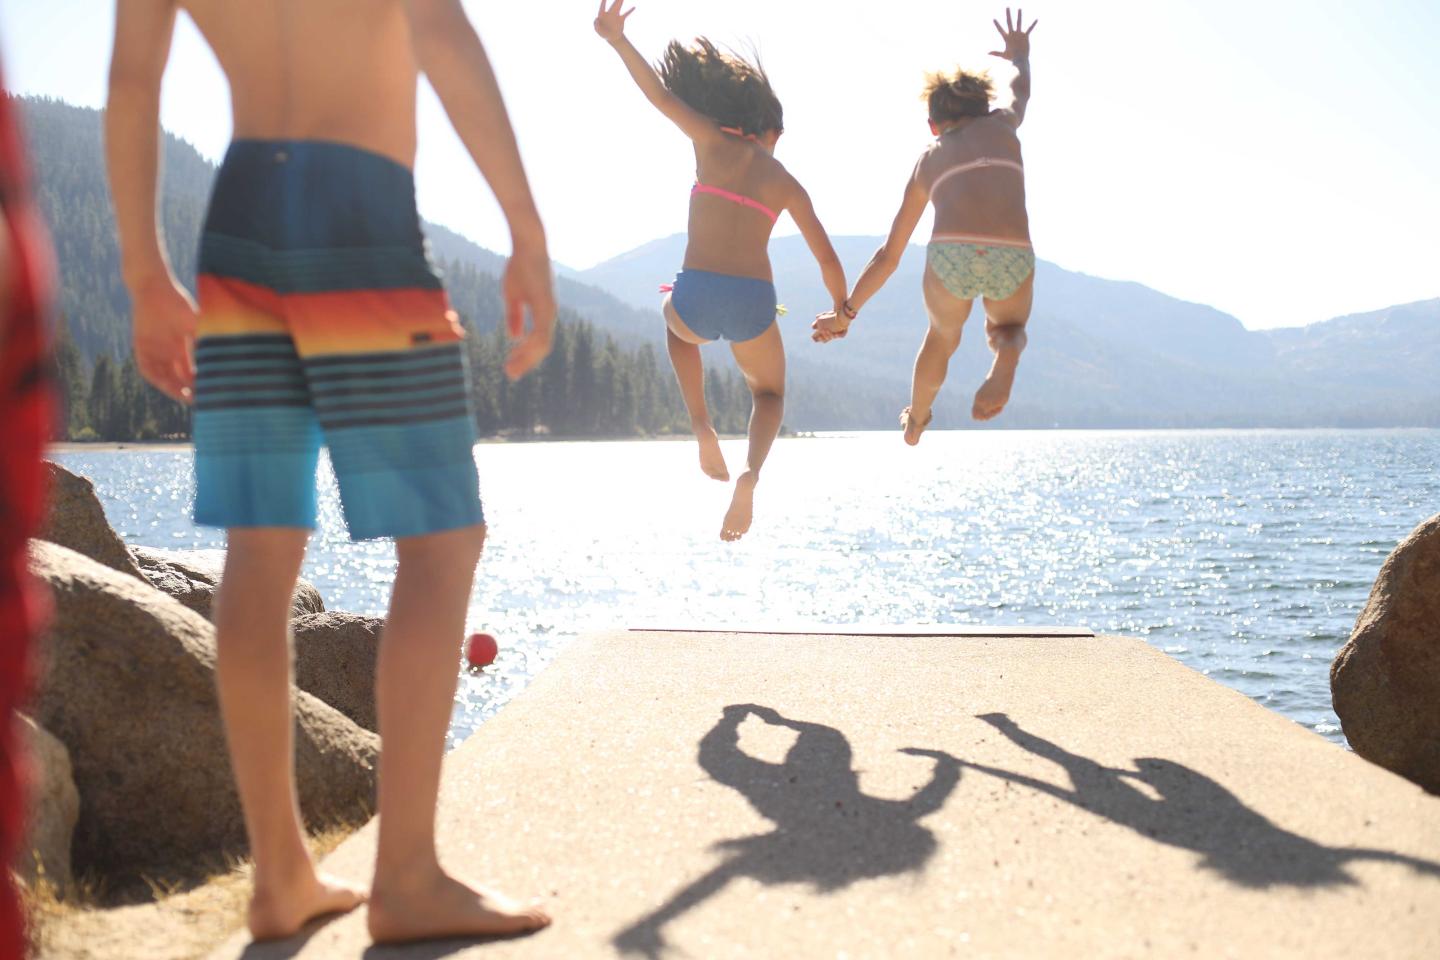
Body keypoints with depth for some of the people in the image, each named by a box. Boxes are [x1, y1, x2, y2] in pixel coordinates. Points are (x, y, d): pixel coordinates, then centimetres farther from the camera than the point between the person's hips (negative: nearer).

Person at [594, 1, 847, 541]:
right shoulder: (787, 184, 16)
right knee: (769, 395, 30)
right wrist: (842, 312, 32)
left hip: (697, 297, -1)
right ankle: (750, 473, -4)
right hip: (753, 306, 1)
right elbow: (828, 261, 16)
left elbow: (662, 95, -1)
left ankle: (702, 427, 22)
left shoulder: (714, 143, 11)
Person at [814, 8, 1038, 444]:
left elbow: (888, 256, 28)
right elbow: (1021, 94, 54)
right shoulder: (1001, 124, 26)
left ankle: (916, 420, 54)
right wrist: (1020, 56, 76)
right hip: (1012, 257, -1)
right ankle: (1005, 355, -4)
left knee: (942, 336, 35)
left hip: (951, 255, 1)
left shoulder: (926, 163, 27)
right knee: (1009, 327, 32)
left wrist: (847, 311, 38)